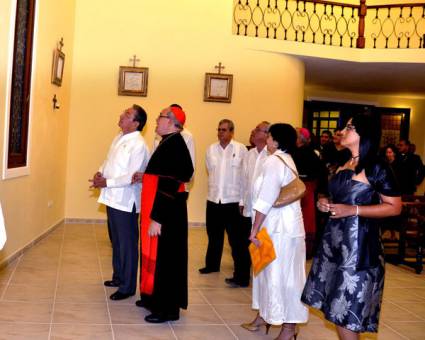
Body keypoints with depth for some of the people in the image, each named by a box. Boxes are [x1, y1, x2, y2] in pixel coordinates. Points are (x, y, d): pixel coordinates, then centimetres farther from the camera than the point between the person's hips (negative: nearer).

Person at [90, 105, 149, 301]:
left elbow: (132, 177, -21)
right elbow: (109, 161, 20)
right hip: (112, 199, 9)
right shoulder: (119, 138, 10)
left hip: (126, 202, -9)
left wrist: (107, 183, -19)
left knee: (127, 244, 1)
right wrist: (100, 172, 0)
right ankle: (118, 277, 37)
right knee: (116, 241, 21)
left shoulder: (138, 145, -18)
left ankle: (128, 287, 13)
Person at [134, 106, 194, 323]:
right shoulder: (170, 142, 10)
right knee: (155, 255, 19)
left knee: (164, 258, -1)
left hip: (167, 213, -10)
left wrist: (156, 218, -24)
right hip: (164, 210, 10)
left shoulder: (173, 145, -20)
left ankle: (167, 309, 11)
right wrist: (144, 177, 9)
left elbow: (169, 184, -24)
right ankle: (154, 298, 33)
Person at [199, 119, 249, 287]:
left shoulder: (241, 149, -7)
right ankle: (212, 264, 37)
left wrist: (244, 200, -6)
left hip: (233, 201, -4)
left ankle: (242, 275, 2)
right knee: (214, 236, 18)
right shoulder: (211, 149, 5)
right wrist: (215, 188, 12)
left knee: (237, 239, -2)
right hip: (213, 199, 5)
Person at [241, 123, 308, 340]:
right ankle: (264, 316, 30)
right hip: (281, 225, 10)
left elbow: (265, 200, -20)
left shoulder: (274, 162, -15)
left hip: (280, 228, -10)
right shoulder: (286, 160, 16)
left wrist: (254, 230, -15)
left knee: (281, 274, -3)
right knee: (270, 272, 18)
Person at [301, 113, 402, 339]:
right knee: (335, 307, 11)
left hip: (358, 244, -8)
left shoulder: (376, 168, -10)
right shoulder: (344, 165, 13)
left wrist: (353, 210, -19)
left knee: (347, 310, -2)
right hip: (334, 239, 8)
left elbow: (395, 207, -13)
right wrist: (326, 203, 5)